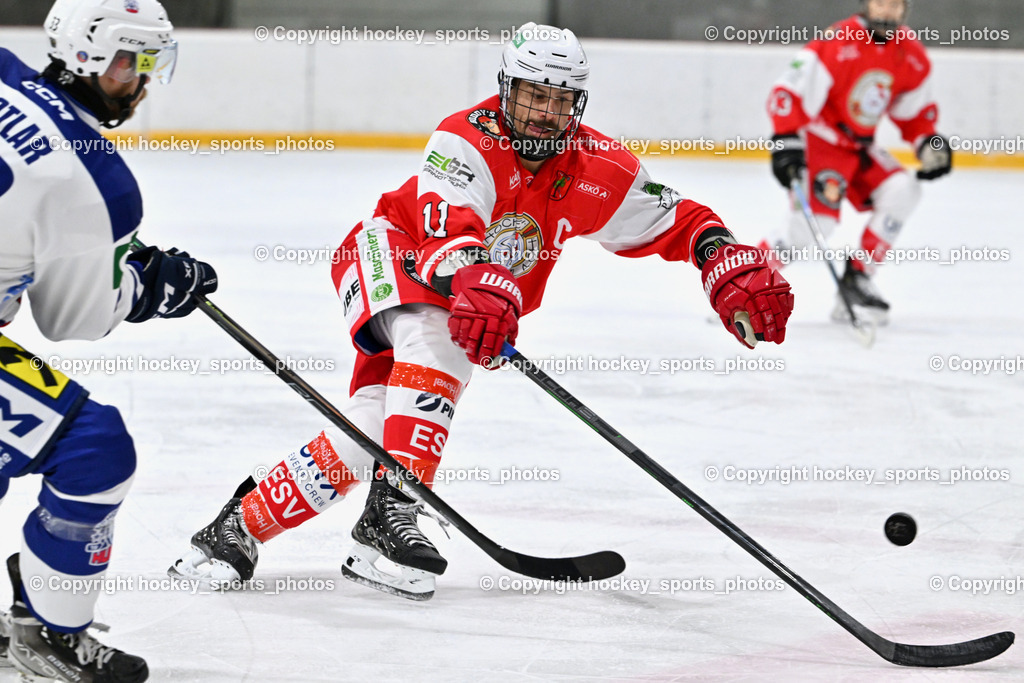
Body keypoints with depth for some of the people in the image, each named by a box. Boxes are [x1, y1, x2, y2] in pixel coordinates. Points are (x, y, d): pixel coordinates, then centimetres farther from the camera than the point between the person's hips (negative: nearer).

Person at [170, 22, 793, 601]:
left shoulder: (594, 168, -10)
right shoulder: (468, 141, -26)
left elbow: (675, 221, -2)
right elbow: (447, 221, -42)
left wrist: (729, 263, -22)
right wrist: (477, 284, -62)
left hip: (487, 305, 5)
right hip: (392, 253, -5)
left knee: (365, 435, -12)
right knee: (435, 336, -39)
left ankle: (245, 524, -2)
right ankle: (393, 507, -44)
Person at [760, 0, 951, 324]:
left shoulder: (913, 58, -1)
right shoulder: (835, 46, -23)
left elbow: (914, 112, 13)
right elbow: (791, 93, -25)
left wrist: (928, 142, -4)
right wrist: (787, 143, -32)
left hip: (860, 147, 7)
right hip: (818, 141, -7)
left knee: (902, 191, -14)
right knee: (816, 223, -22)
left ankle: (856, 281, -6)